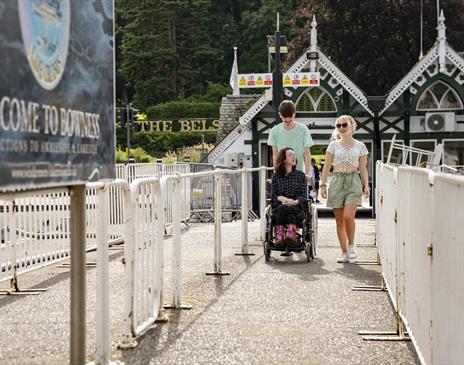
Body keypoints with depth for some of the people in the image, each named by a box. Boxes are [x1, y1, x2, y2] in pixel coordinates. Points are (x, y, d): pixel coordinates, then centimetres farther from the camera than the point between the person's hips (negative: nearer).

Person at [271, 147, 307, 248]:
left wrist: (295, 202, -16)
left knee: (290, 210, -35)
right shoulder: (276, 176, 15)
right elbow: (272, 195, 9)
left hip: (296, 206, 0)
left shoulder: (300, 175, 14)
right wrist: (281, 198, -14)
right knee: (282, 208, -35)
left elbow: (304, 195, 6)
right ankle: (280, 238, -56)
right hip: (279, 207, 0)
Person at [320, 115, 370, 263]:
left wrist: (366, 185, 0)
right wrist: (323, 184, 1)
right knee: (339, 220, 2)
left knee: (348, 216, -18)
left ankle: (351, 245, 4)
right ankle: (344, 252, 10)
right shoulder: (333, 145, 8)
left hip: (354, 181, -1)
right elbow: (326, 166, 8)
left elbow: (363, 168, 9)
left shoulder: (360, 146, 8)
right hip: (337, 181, 2)